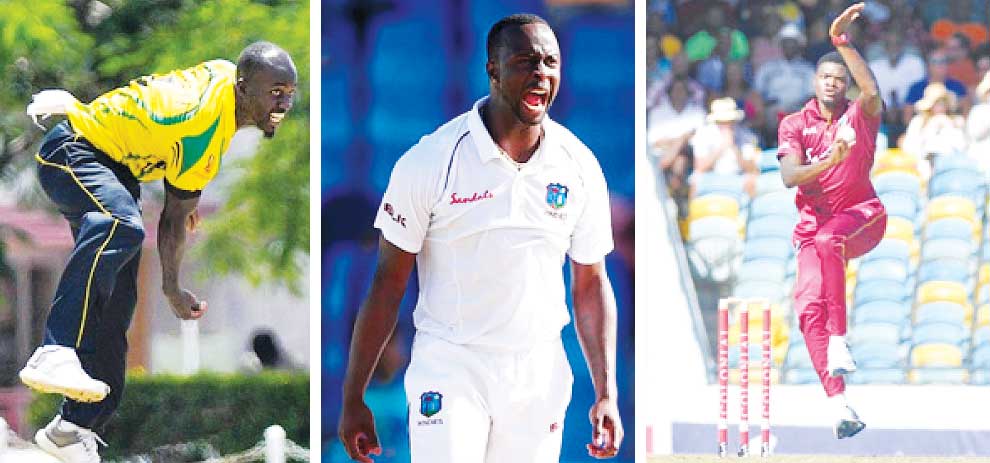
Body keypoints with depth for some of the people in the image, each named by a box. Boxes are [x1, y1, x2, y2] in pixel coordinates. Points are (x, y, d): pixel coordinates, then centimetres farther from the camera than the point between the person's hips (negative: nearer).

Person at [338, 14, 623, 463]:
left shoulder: (580, 167, 2)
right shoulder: (430, 161, -8)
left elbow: (591, 285, 10)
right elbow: (388, 282, -4)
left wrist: (606, 395, 3)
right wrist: (353, 400, -4)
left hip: (539, 375, 3)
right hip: (448, 368, -3)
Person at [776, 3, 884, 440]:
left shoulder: (859, 117, 0)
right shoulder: (795, 124, 5)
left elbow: (872, 92, -24)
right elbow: (789, 177, -9)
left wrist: (842, 43, -33)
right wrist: (829, 161, -27)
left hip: (861, 215, -3)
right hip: (813, 221, 3)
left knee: (828, 240, -38)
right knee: (809, 306, -17)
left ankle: (838, 340, -35)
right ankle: (839, 404, -22)